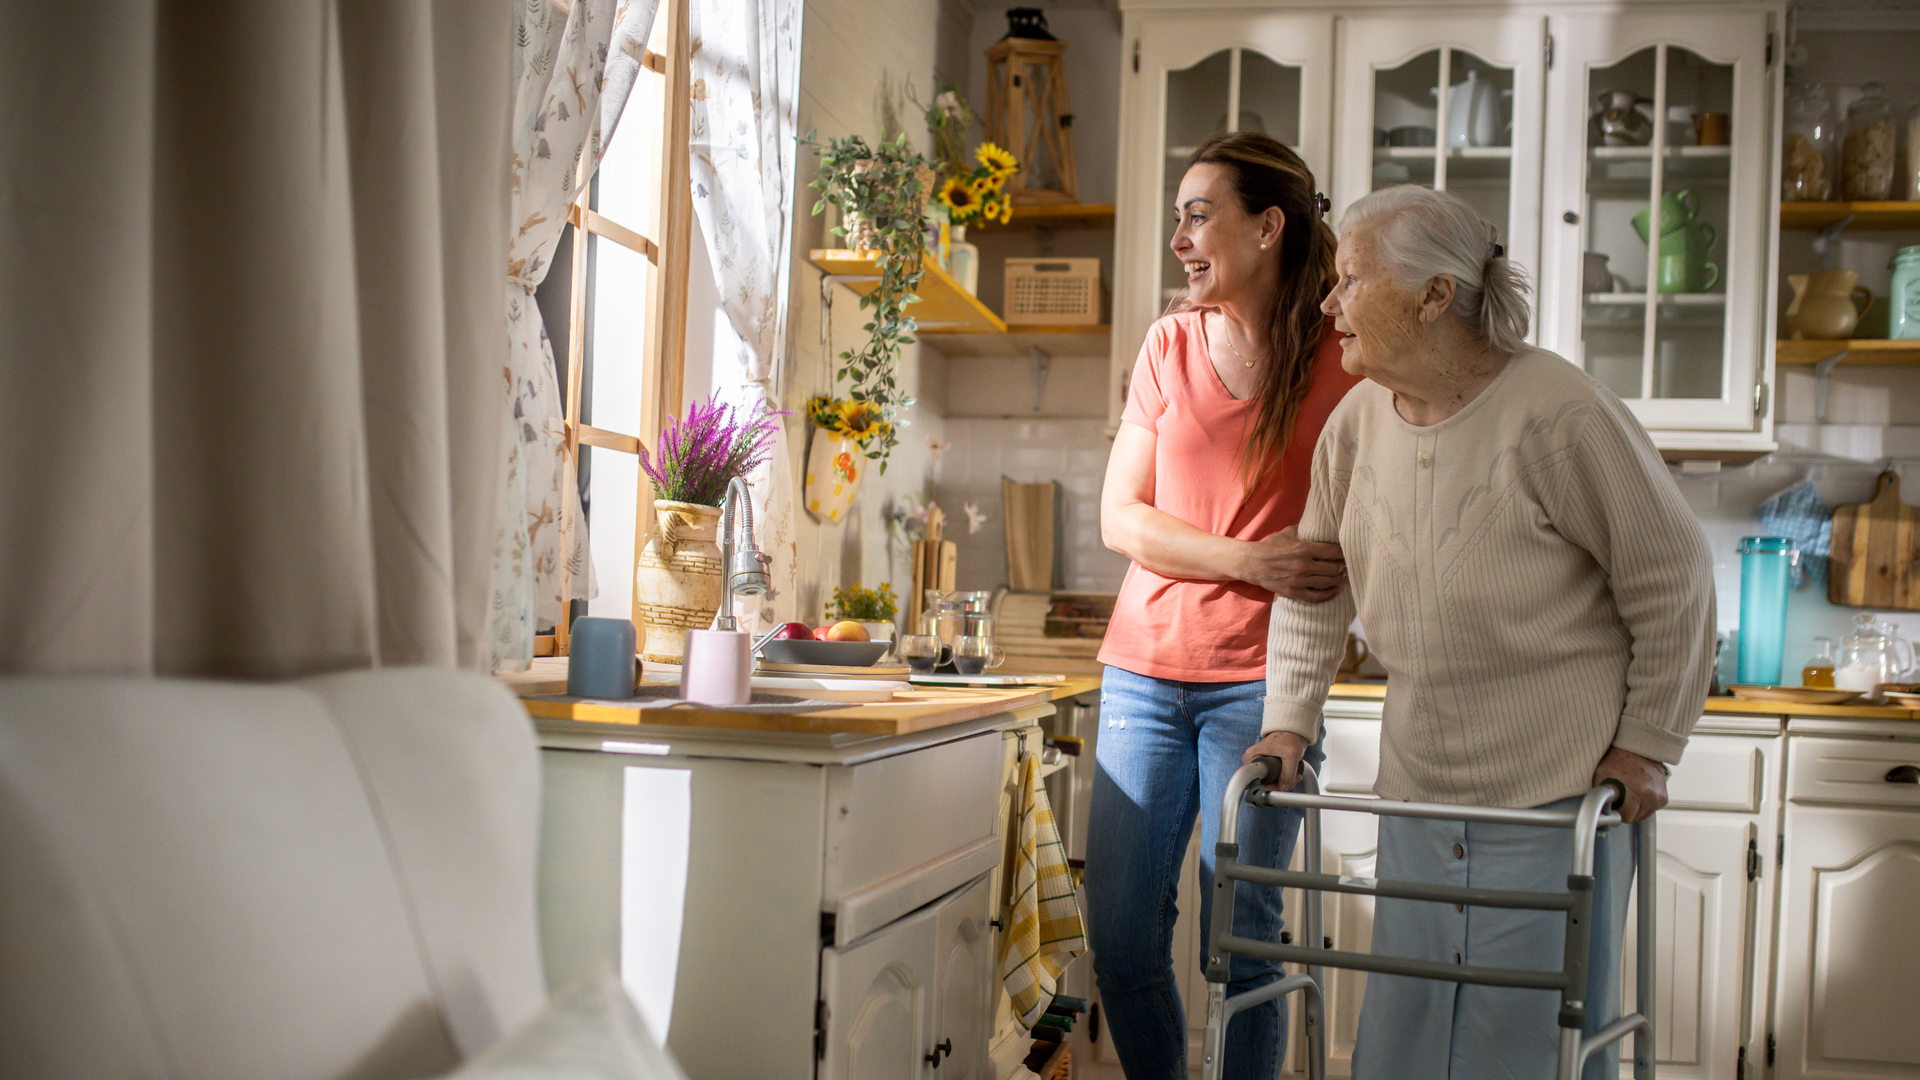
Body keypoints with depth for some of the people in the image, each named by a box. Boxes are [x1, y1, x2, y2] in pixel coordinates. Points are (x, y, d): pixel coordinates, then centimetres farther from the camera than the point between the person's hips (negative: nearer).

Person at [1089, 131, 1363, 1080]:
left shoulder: (1339, 361, -3)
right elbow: (1120, 518, 2)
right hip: (1145, 669, 4)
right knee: (1120, 937, 5)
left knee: (1238, 943, -1)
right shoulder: (1170, 344, 7)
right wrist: (1249, 559, -14)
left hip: (1262, 677, -3)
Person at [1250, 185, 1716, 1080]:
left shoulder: (1559, 416, -15)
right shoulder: (1357, 420, 2)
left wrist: (1646, 746, -5)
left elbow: (1674, 583, -6)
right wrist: (1288, 721, 11)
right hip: (1416, 791, 5)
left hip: (1557, 796, -5)